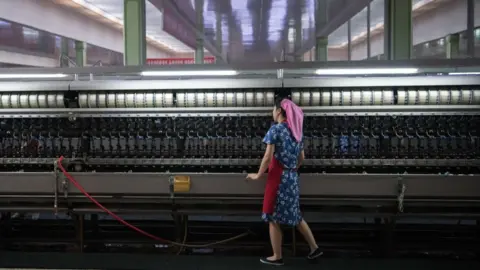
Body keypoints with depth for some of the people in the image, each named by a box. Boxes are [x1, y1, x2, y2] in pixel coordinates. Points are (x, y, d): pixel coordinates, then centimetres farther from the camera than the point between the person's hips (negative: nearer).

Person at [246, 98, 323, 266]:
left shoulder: (276, 129, -12)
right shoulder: (296, 131, 11)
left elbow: (268, 157, -16)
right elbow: (302, 157, 16)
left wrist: (258, 175, -4)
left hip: (278, 177, -8)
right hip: (293, 177, 8)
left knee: (273, 218, 3)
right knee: (295, 215, 18)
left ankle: (277, 257, 11)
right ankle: (314, 248, 21)